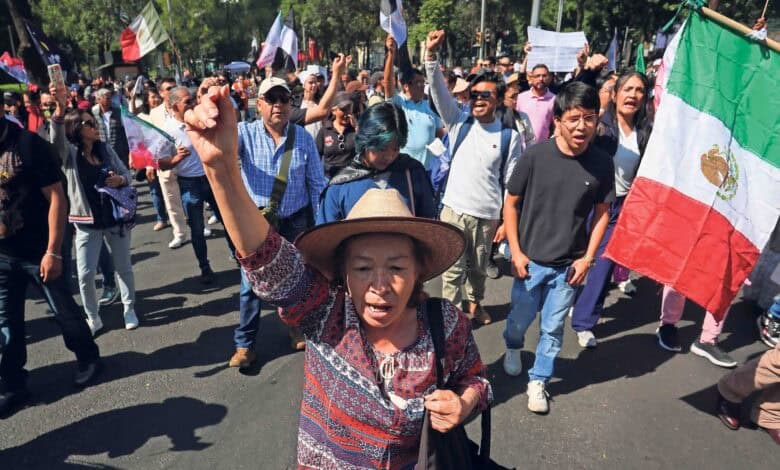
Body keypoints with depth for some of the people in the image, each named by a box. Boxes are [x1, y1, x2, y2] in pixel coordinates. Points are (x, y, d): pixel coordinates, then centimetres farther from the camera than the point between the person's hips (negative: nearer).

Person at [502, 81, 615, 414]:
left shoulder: (601, 164, -7)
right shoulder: (535, 156, -13)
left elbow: (602, 212, 4)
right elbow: (511, 203, -5)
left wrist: (588, 257, -1)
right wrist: (516, 253, -7)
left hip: (569, 265, 1)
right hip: (530, 261, -1)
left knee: (553, 328, 11)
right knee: (520, 318, 17)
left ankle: (538, 380, 32)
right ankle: (513, 348, 50)